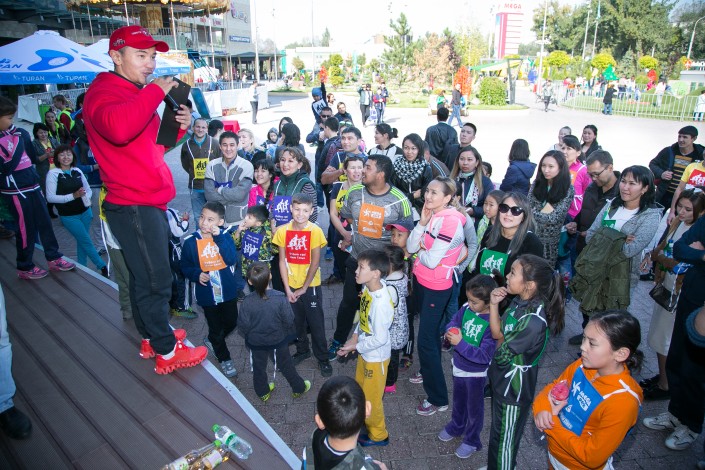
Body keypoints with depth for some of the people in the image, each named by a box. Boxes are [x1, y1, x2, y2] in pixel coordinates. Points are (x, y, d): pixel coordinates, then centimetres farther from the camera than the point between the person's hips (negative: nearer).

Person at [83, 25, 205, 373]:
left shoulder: (136, 94, 17)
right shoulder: (103, 92, -14)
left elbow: (153, 143, 25)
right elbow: (119, 128, -38)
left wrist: (179, 127, 5)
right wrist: (155, 91, -26)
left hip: (149, 203, 10)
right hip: (133, 206, -10)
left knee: (144, 276, 20)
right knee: (156, 281, -2)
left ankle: (151, 337, 35)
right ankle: (167, 353, 12)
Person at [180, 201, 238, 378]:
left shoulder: (225, 236, -12)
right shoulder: (191, 242, -12)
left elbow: (232, 260, -26)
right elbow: (185, 267, 1)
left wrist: (218, 237, -32)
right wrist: (196, 274, -19)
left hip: (228, 291, 1)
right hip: (207, 294, -1)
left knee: (231, 323, 18)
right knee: (215, 328, 14)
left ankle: (211, 341, 48)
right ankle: (224, 358, 37)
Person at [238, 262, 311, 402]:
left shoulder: (247, 302, -25)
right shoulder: (280, 298, -28)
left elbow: (243, 326, -14)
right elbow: (289, 321, -18)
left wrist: (246, 335, 9)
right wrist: (285, 332, 5)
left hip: (255, 343, 1)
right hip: (278, 341, 0)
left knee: (259, 368, 25)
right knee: (286, 365, 21)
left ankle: (262, 392, 45)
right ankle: (299, 388, 40)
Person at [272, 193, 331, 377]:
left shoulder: (315, 231, -14)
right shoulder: (283, 231, -5)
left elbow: (315, 262, -13)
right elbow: (282, 261, -2)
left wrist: (304, 288, -12)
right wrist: (287, 289, -6)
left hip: (311, 286, -3)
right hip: (291, 286, 3)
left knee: (316, 323, 6)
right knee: (296, 321, 18)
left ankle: (322, 358, 23)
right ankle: (302, 350, 39)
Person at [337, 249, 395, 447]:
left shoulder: (381, 302, -35)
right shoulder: (368, 288, -11)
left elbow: (380, 339, -27)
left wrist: (355, 346, -16)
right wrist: (355, 337, -1)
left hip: (376, 356, -8)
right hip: (365, 351, 8)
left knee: (371, 397, 14)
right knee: (360, 387, 28)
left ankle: (378, 434, 39)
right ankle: (364, 417, 55)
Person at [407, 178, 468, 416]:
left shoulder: (450, 221, -23)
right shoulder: (431, 215, 1)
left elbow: (431, 260, -26)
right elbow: (411, 248, -3)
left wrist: (420, 252, -5)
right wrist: (422, 223, -14)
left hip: (437, 288, -8)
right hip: (420, 281, 8)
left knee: (426, 340, -4)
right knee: (429, 331, 25)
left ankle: (438, 399, 10)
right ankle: (428, 371, 47)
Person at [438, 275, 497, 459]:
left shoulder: (493, 323, -31)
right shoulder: (466, 308, -15)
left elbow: (484, 356, -32)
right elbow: (453, 322, 1)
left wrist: (460, 343, -34)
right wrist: (452, 330, -22)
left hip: (476, 373, -5)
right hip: (458, 366, 6)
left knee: (474, 407, 19)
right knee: (458, 401, 29)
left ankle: (472, 441, 42)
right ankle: (456, 427, 55)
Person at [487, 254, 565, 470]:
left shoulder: (533, 321, -34)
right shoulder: (519, 301, -8)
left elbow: (502, 355, -26)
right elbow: (498, 333, -3)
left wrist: (502, 344, -5)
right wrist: (494, 304, -14)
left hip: (514, 386, -8)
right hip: (501, 378, 8)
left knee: (505, 436, 15)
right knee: (498, 430, 29)